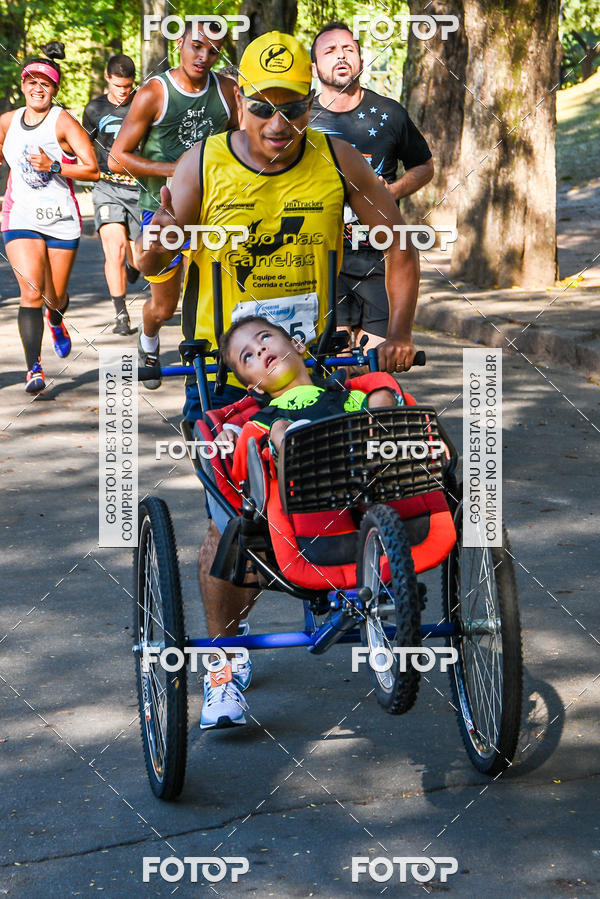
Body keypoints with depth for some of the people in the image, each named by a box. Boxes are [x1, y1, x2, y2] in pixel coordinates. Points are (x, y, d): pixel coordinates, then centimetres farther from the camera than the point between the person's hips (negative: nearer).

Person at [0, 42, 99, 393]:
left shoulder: (64, 122, -9)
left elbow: (93, 169, -13)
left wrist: (53, 167, -22)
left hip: (62, 220, -1)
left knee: (56, 296, 12)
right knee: (31, 292, -17)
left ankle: (56, 321, 51)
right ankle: (34, 368, -19)